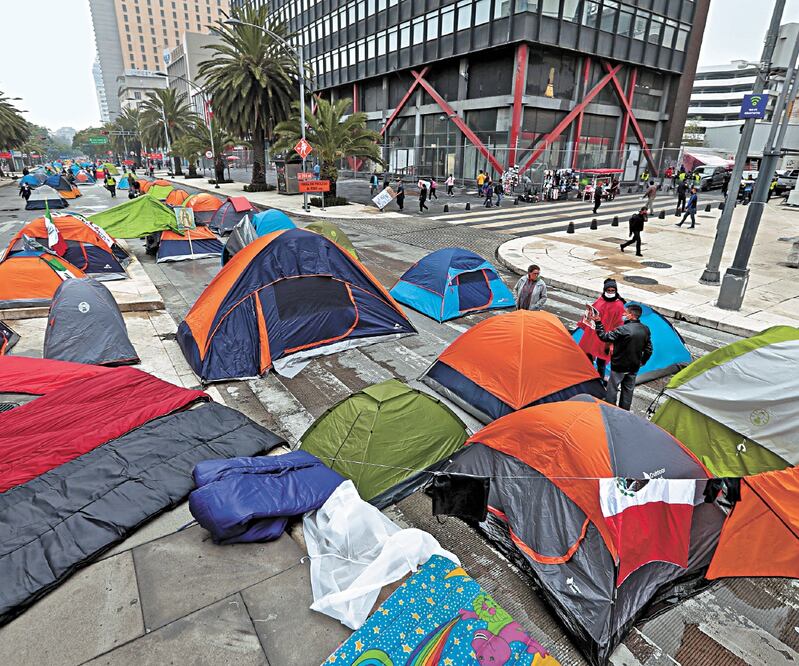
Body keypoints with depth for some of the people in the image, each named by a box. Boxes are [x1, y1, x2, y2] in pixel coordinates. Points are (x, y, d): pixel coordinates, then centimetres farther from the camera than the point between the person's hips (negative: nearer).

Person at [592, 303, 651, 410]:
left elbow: (605, 337, -21)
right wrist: (642, 362, 18)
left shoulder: (623, 330, -25)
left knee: (612, 388, 7)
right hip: (634, 367, 7)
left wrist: (598, 323, -15)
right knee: (628, 390, 18)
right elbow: (648, 349, 6)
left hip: (619, 366, -7)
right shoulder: (645, 329, -1)